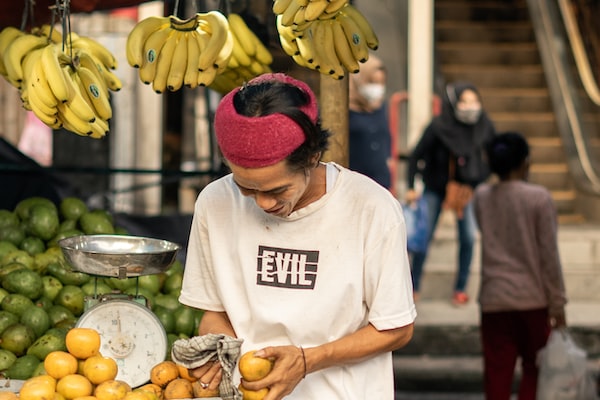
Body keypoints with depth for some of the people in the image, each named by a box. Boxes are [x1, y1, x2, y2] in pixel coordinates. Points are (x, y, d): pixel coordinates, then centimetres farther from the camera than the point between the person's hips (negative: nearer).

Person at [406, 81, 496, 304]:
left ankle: (461, 289, 12)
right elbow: (416, 156, -12)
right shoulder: (438, 127, -20)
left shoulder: (484, 126, -11)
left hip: (468, 188, 2)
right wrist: (411, 188, -14)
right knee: (423, 236, -1)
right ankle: (413, 287, 14)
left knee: (468, 238, -3)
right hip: (436, 188, -2)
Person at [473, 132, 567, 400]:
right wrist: (558, 303, -3)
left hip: (494, 299, 2)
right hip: (533, 298, -2)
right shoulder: (539, 198, -9)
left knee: (497, 373, 4)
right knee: (534, 370, 13)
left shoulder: (481, 197, 2)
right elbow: (549, 255, -9)